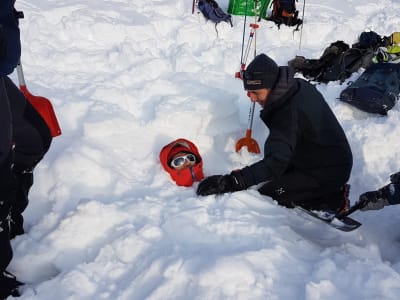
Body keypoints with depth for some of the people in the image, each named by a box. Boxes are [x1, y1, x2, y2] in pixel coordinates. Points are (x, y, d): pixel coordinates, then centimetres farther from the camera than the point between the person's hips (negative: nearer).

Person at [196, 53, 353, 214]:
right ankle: (331, 190, 12)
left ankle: (333, 200, -3)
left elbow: (275, 163, -41)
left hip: (327, 175, -9)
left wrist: (230, 181, -47)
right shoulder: (300, 86, -5)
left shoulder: (289, 114, -32)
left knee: (266, 195, -8)